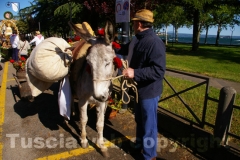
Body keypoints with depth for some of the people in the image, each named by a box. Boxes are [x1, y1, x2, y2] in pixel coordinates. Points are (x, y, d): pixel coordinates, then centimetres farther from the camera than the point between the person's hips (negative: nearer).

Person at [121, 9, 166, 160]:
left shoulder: (154, 42, -23)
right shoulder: (141, 40, 8)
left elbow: (158, 71, -31)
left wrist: (135, 73, -33)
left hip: (149, 92, -10)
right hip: (140, 89, 10)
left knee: (149, 125, 8)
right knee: (139, 120, 25)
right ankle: (139, 144, 48)